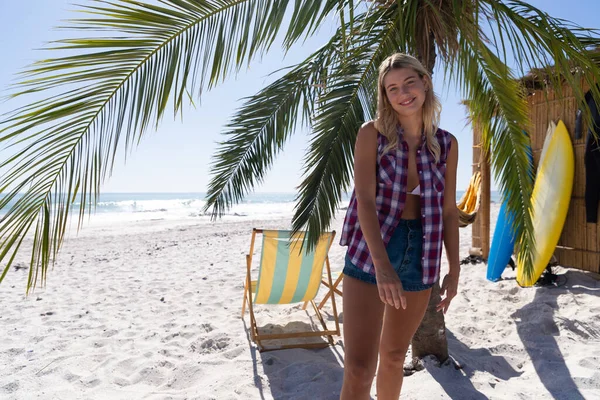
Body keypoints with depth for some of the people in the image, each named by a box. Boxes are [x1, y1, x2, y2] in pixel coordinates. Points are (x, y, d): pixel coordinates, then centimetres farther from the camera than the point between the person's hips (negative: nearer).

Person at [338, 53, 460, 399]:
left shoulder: (447, 144, 6)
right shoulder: (372, 134, -4)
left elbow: (449, 210, 9)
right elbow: (365, 199, -14)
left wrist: (455, 270, 6)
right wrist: (382, 266, -24)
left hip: (422, 256, 4)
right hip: (371, 253, -3)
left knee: (394, 356, 18)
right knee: (359, 368, -8)